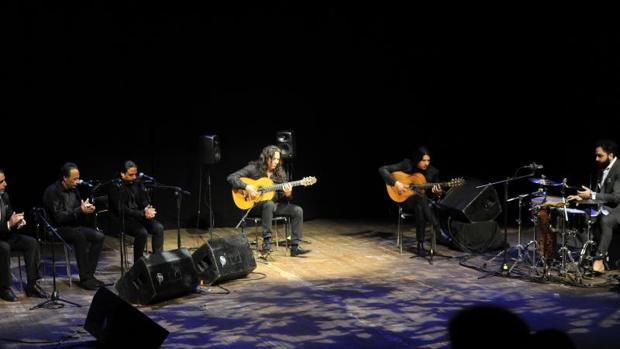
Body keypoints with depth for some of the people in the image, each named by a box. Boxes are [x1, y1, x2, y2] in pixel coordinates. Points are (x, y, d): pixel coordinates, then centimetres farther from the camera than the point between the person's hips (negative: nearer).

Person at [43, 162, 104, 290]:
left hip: (74, 226, 7)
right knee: (80, 236, -36)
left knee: (99, 236, -16)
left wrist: (87, 208, -5)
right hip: (57, 229, -7)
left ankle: (89, 275, -14)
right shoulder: (52, 191, -13)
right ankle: (84, 278, -31)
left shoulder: (74, 189, 9)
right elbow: (58, 217, -21)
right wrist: (80, 210, -27)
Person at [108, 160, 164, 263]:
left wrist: (148, 209, -14)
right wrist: (143, 213, -24)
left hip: (139, 216, 6)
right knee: (142, 232, -30)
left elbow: (146, 201, 12)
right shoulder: (116, 187, -11)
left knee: (159, 228, -17)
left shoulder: (138, 183, 8)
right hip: (123, 220, -6)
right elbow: (122, 210, -18)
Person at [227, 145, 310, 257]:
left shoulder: (280, 173, 6)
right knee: (269, 204, -39)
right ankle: (266, 241, -36)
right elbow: (231, 177, -13)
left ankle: (295, 247, -14)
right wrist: (247, 187, -25)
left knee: (298, 211, -16)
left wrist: (287, 194, -18)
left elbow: (282, 198, 7)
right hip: (256, 204, -5)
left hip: (275, 204, 5)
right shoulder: (254, 168, -7)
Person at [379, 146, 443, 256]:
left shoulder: (433, 172, 1)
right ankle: (437, 228, -38)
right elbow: (382, 169, -10)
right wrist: (396, 183, -21)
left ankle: (420, 244, -31)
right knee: (421, 197, -38)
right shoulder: (406, 165, -7)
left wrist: (437, 192, -15)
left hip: (424, 203, 2)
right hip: (405, 201, -2)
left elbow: (433, 194, 10)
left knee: (420, 209, -37)